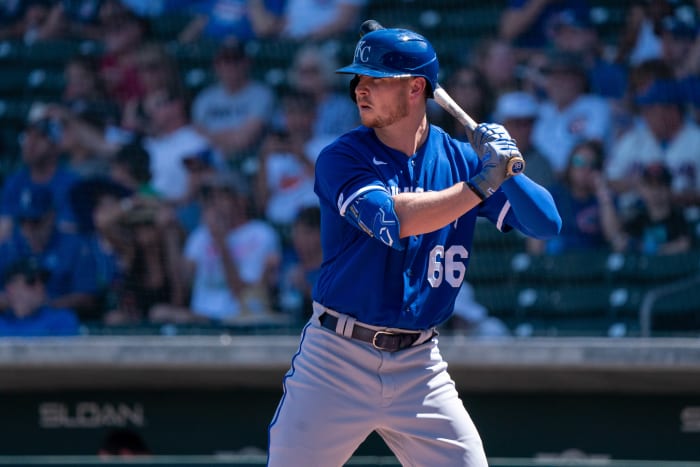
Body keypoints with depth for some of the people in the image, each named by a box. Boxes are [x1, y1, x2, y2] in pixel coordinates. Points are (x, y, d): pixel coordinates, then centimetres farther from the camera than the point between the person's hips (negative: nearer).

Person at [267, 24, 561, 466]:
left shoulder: (460, 158, 4)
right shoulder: (341, 158, -6)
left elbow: (548, 222, -2)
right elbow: (390, 220, -24)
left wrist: (504, 168, -19)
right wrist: (481, 183, -23)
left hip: (418, 367, 3)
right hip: (337, 362, -2)